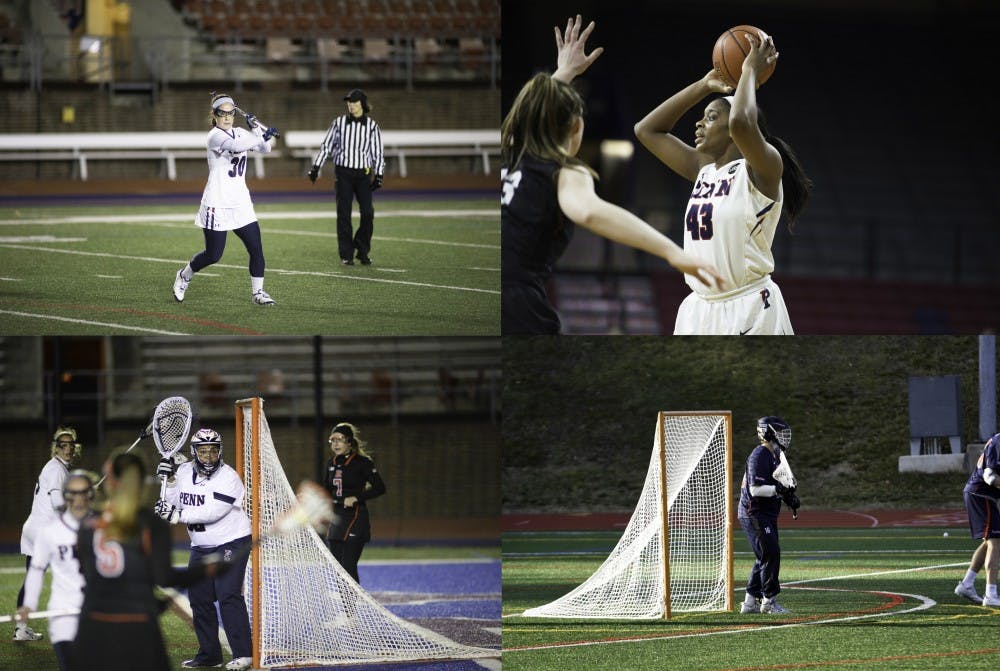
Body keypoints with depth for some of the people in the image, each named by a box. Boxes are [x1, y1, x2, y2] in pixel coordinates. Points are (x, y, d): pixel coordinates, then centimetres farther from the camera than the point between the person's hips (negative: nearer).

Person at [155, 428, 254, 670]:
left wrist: (178, 515, -29)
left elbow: (213, 513, -26)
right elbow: (174, 504, 3)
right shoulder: (184, 472, 3)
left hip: (231, 542, -7)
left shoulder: (228, 477, -17)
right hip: (201, 547, 7)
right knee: (199, 598, 8)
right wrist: (170, 480, -11)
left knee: (228, 594, -18)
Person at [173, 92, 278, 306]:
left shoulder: (239, 133, 10)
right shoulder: (215, 136, -13)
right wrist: (262, 136, -33)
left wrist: (255, 129, -7)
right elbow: (236, 146, -32)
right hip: (217, 206, -6)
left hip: (241, 204, 6)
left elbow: (264, 148, 6)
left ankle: (257, 292, 6)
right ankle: (184, 276, 28)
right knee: (213, 255, 1)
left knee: (256, 248, -4)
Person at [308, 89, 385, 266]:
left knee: (367, 213, -9)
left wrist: (378, 175, 1)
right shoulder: (339, 123, 4)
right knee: (343, 214, -3)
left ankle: (363, 251, 8)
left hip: (363, 173, 0)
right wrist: (316, 166, 4)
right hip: (343, 172, 0)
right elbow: (326, 145, 9)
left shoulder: (371, 125, 4)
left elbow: (378, 152, 8)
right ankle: (346, 255, 4)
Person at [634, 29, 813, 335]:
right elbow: (647, 130, 18)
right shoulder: (704, 170, 13)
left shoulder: (761, 170, -9)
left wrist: (751, 71, -14)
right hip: (701, 309, 8)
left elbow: (741, 123, -30)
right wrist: (704, 85, 14)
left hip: (750, 312, -8)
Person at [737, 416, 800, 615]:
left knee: (766, 557, 12)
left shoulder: (773, 456, 17)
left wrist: (788, 496, 9)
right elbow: (755, 489, -22)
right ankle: (769, 600, -8)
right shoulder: (759, 456, -15)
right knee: (771, 554, -13)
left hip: (767, 515, 10)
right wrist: (777, 489, -32)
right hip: (754, 514, -10)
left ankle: (751, 602, 17)